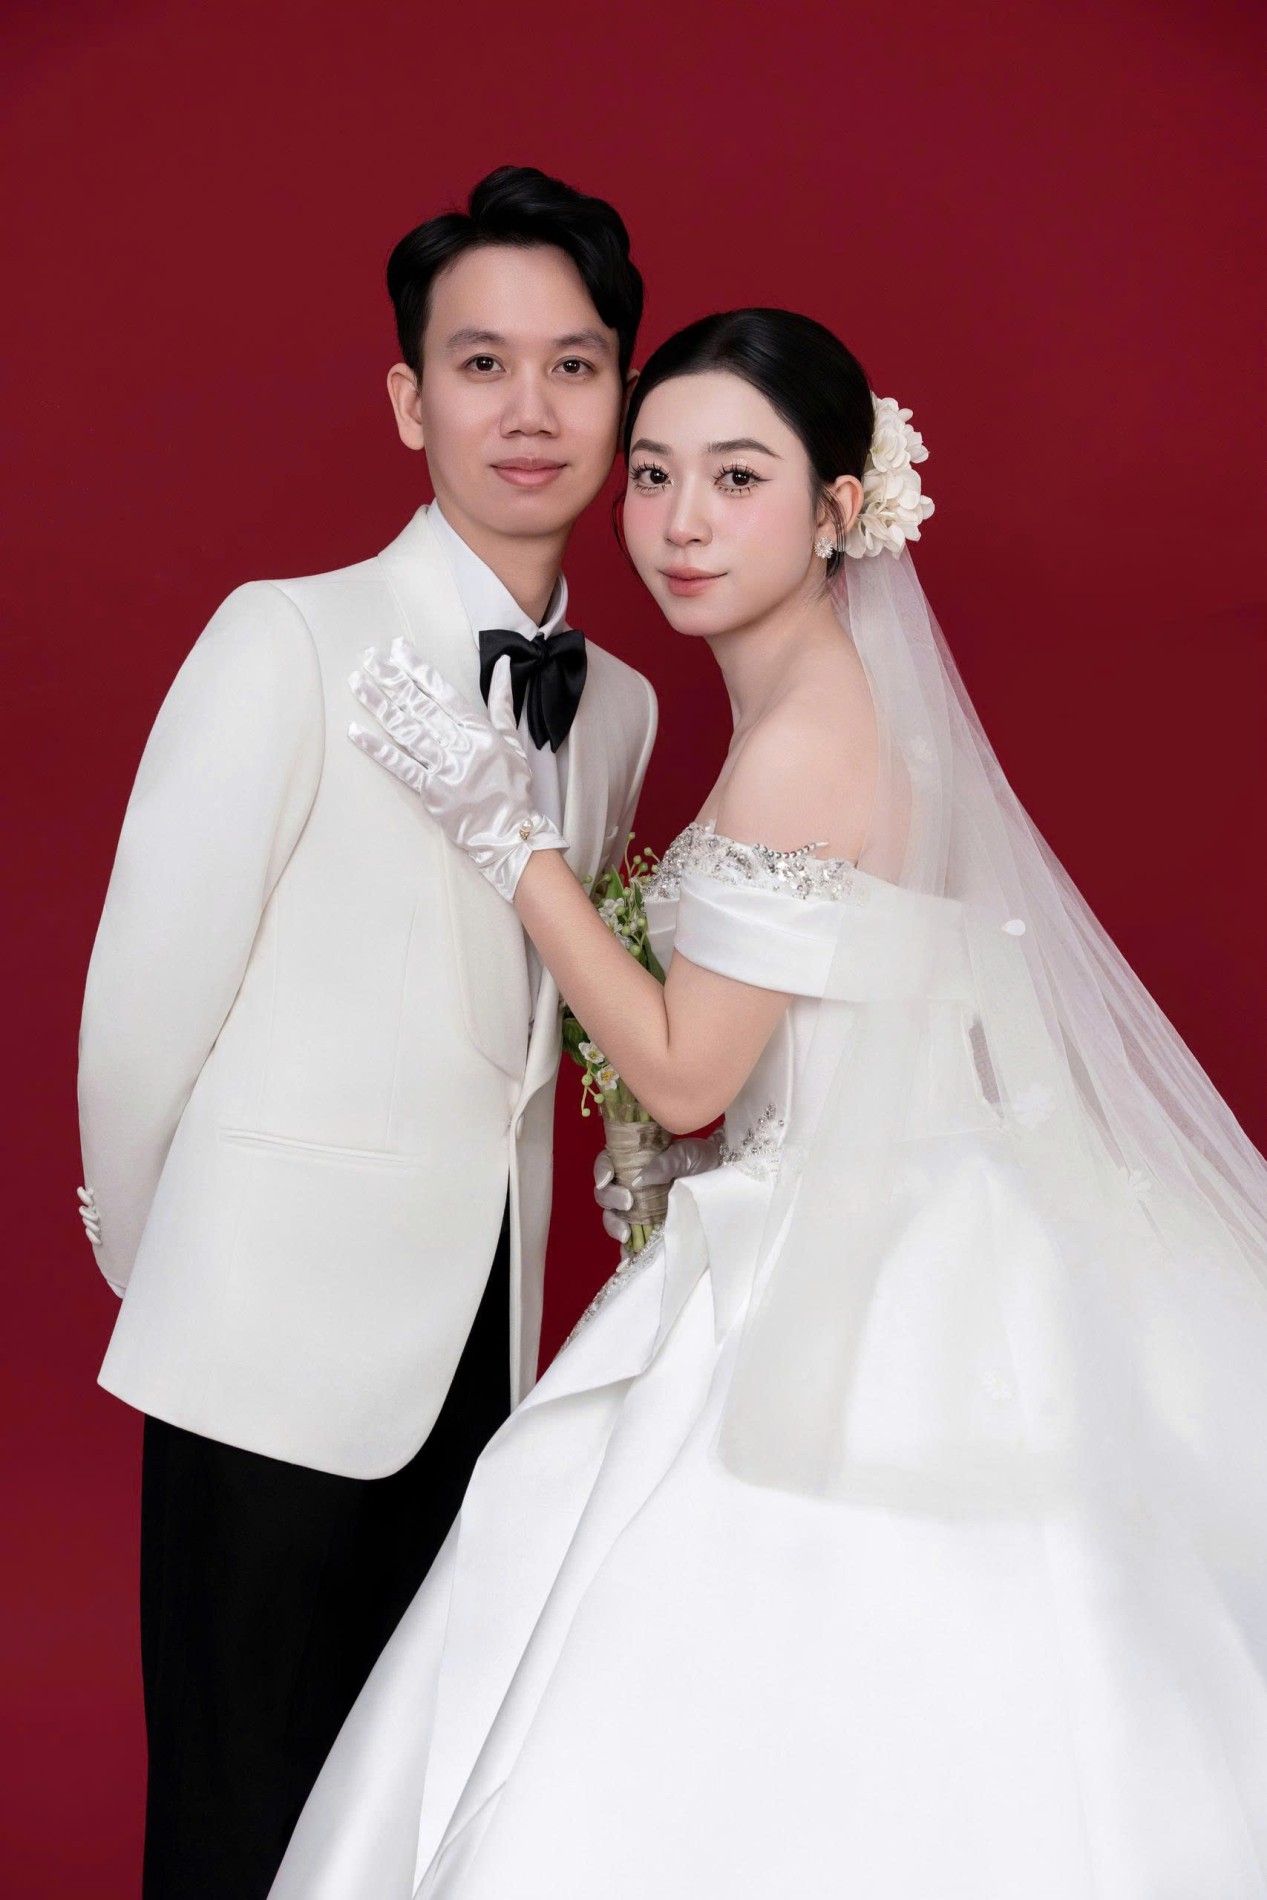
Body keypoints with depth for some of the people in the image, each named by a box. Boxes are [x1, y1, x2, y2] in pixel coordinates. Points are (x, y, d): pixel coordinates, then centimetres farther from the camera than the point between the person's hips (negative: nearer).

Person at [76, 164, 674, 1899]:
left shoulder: (619, 704, 8)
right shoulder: (290, 639, -10)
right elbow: (146, 992, -8)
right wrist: (160, 1274, 3)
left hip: (481, 1359, 5)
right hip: (277, 1354, -5)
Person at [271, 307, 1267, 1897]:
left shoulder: (803, 741, -19)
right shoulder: (846, 700, 10)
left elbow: (687, 1074, -14)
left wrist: (505, 828, -12)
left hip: (863, 1312, -9)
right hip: (891, 1269, 9)